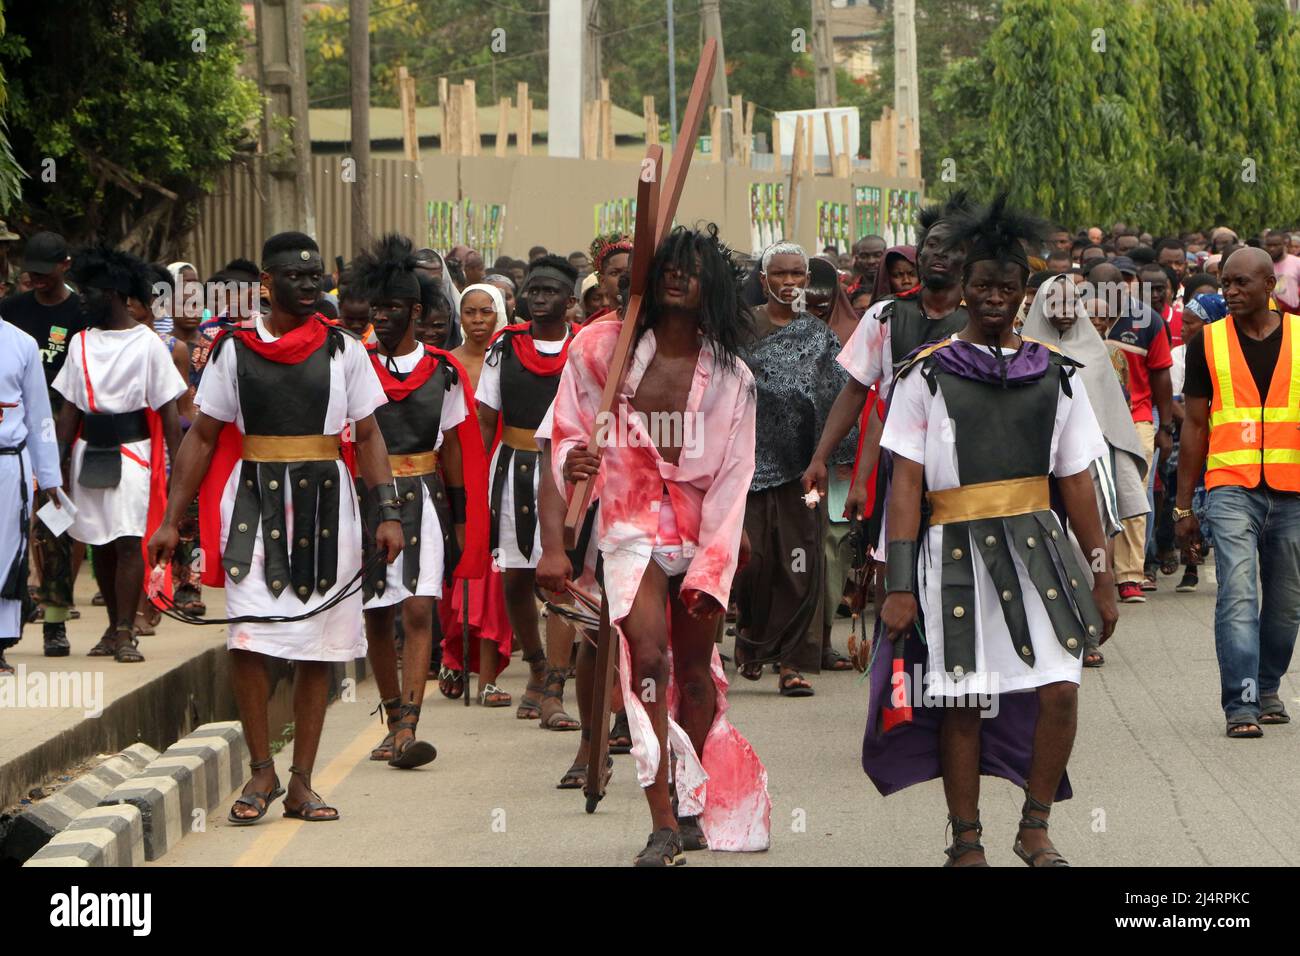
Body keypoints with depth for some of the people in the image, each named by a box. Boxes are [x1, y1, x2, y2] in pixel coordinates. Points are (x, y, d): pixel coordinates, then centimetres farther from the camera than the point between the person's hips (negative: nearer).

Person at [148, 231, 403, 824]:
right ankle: (262, 770, 2)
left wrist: (388, 512, -5)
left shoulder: (343, 350, 5)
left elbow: (368, 436, 6)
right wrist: (171, 520, 3)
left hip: (325, 506, 1)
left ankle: (300, 782, 11)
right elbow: (202, 437, 7)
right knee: (248, 640, -13)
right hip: (256, 502, -1)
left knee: (317, 650, 4)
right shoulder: (235, 349, 4)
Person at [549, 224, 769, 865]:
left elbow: (732, 477, 0)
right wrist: (576, 459, -18)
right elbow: (568, 434, 6)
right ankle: (662, 825, -20)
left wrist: (711, 565, -8)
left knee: (695, 673, 7)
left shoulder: (730, 378, 3)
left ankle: (692, 811, 23)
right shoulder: (606, 350, 0)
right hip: (633, 526, -2)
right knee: (648, 658, -18)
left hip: (702, 534, 2)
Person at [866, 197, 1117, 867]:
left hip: (1035, 547, 2)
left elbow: (1076, 481, 12)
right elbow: (906, 483, -2)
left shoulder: (1054, 376, 9)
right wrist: (899, 585, -7)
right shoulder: (927, 375, 1)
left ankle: (1035, 828, 8)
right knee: (960, 701, 2)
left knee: (1060, 687, -10)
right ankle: (966, 842, 16)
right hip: (954, 552, -2)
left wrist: (1101, 577, 11)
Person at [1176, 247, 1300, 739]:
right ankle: (1241, 706, -15)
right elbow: (1195, 425, 9)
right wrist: (1183, 506, 6)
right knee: (1237, 595, -13)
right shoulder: (1208, 342, 5)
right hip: (1232, 488, -1)